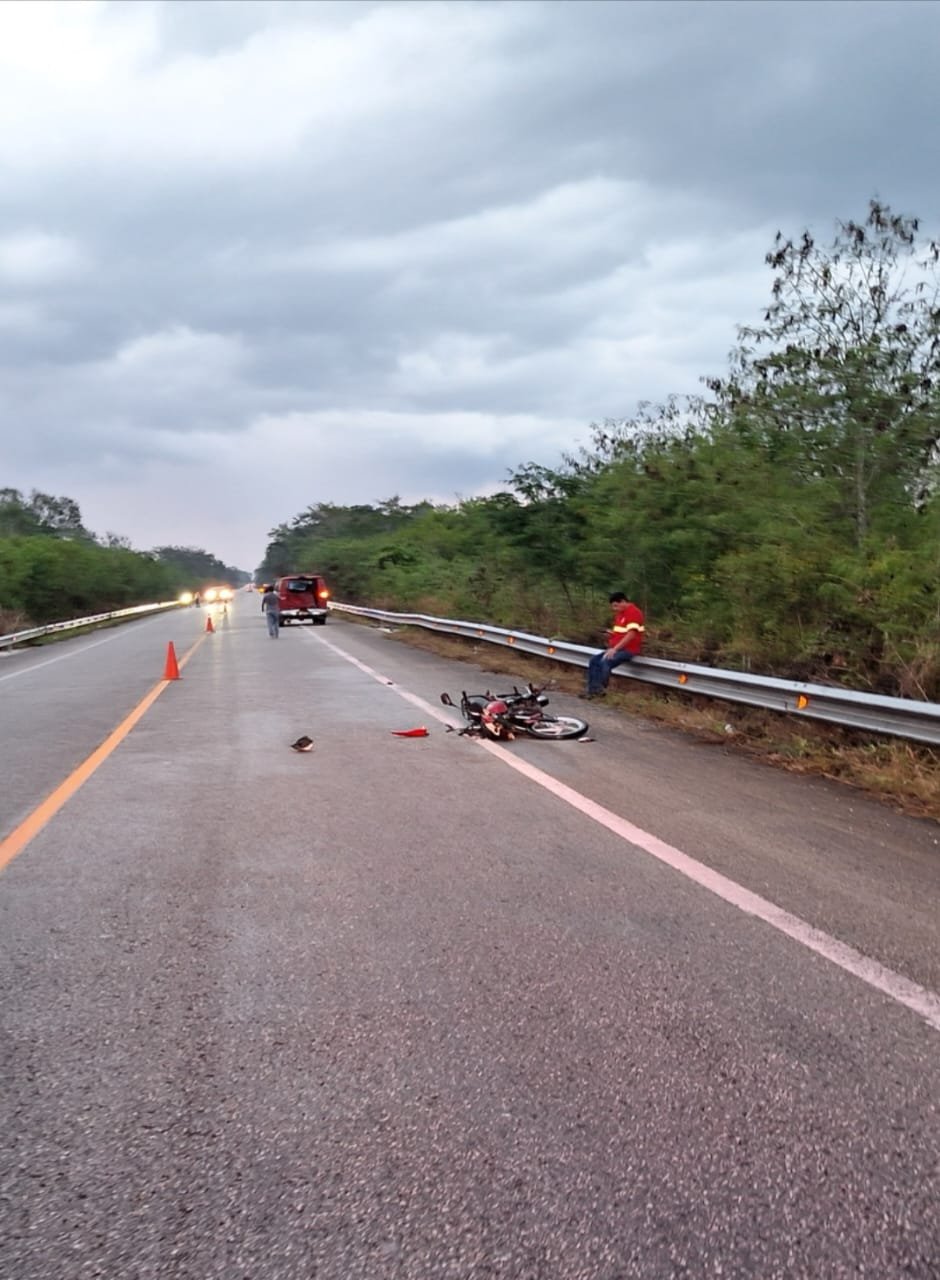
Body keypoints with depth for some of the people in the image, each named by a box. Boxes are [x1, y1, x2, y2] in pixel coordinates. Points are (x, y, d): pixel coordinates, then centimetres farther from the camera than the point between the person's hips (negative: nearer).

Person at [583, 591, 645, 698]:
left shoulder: (634, 612, -15)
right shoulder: (619, 614, 15)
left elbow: (631, 635, -24)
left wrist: (614, 649, -25)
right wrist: (612, 634, 5)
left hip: (629, 650, -10)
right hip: (616, 648, 10)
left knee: (605, 662, -28)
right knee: (594, 660, -2)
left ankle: (599, 690, -14)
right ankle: (591, 689, -6)